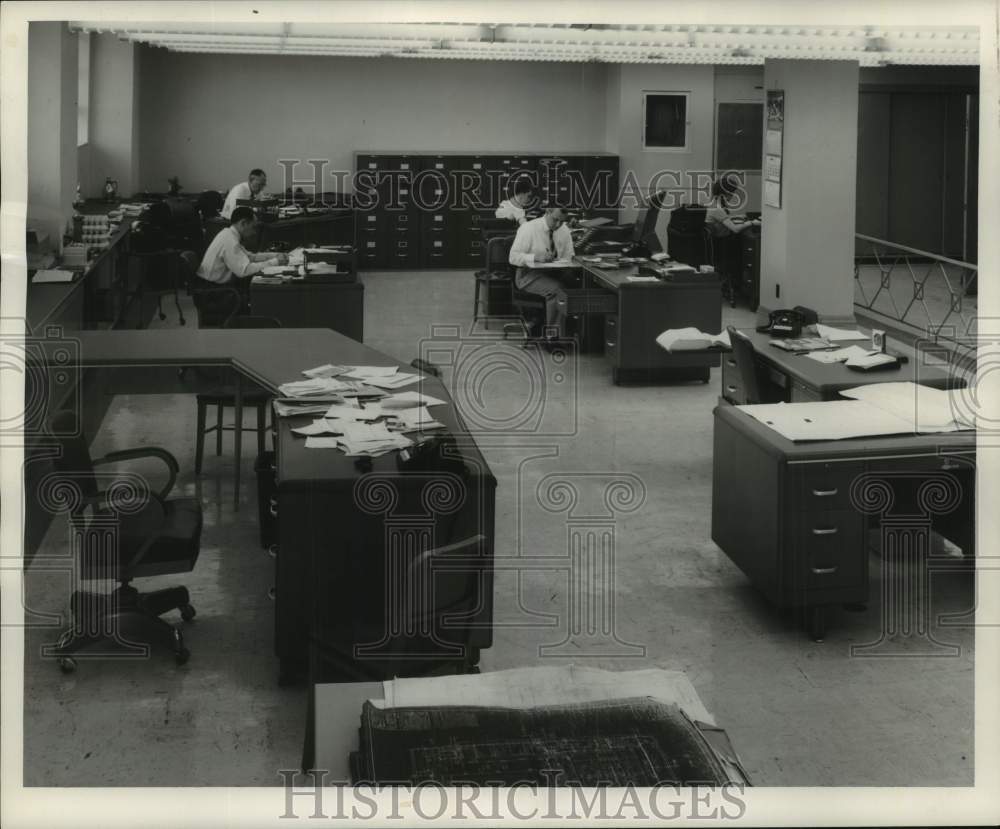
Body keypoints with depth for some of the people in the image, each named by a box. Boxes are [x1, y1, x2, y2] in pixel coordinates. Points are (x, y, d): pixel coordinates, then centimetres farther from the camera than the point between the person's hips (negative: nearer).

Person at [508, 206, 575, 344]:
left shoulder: (564, 230, 6)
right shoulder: (528, 228, -9)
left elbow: (568, 257, 12)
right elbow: (513, 257, -13)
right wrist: (536, 257, -29)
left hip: (554, 273, 5)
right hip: (529, 275, -5)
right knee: (555, 289, -34)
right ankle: (553, 333, -25)